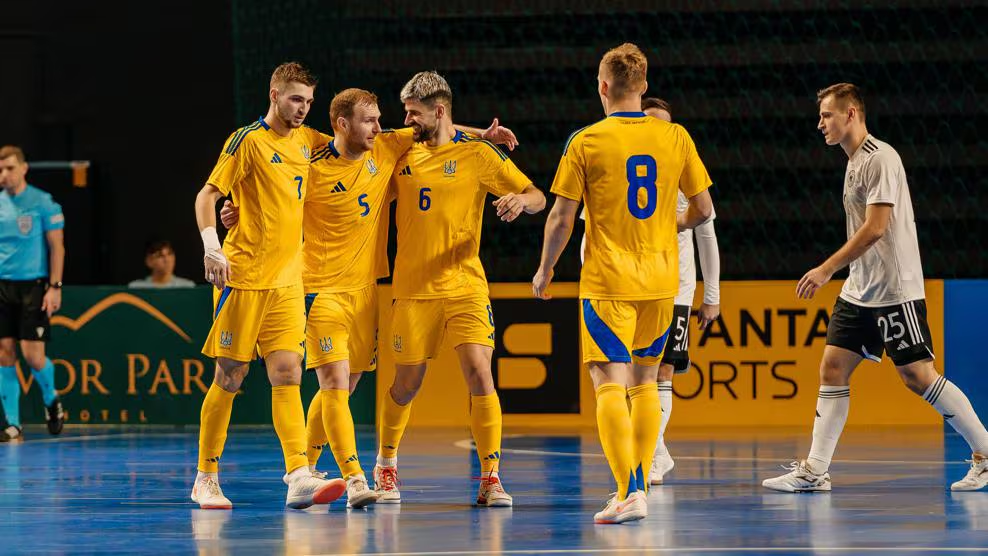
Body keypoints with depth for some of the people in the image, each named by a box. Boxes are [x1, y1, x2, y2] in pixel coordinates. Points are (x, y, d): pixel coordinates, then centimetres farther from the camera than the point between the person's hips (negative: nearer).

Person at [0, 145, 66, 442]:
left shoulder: (43, 203, -4)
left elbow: (56, 247, -3)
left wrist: (55, 287, -10)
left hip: (34, 285, -4)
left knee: (32, 353, -10)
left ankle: (51, 400, 20)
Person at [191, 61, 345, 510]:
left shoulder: (304, 139, 12)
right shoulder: (250, 140, -6)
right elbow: (207, 195, -8)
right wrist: (211, 246, -22)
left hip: (287, 281, 5)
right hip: (245, 275, -5)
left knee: (287, 375, -5)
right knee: (229, 378, -1)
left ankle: (299, 478, -16)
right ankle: (206, 479, 9)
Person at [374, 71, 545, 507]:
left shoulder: (477, 155, 0)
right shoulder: (403, 155, 9)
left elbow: (537, 198, 1)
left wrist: (520, 200, -22)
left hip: (465, 287, -2)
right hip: (413, 289, 2)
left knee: (479, 375, -14)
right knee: (407, 384, 6)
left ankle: (491, 479, -9)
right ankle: (385, 465, 28)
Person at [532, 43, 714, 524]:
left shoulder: (586, 142, -8)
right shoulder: (675, 137, 2)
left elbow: (561, 219, -6)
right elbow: (703, 209, 7)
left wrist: (545, 270, 9)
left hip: (607, 282, -4)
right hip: (661, 279, 4)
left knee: (610, 384, -7)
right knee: (644, 382, 18)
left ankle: (629, 493, -20)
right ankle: (638, 482, 21)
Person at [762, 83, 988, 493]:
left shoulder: (881, 159, -14)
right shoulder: (854, 162, 15)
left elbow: (875, 227, -21)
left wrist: (827, 269, -19)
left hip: (895, 290, -9)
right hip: (859, 290, 9)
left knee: (918, 375, -7)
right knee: (832, 368, 2)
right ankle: (814, 471, 2)